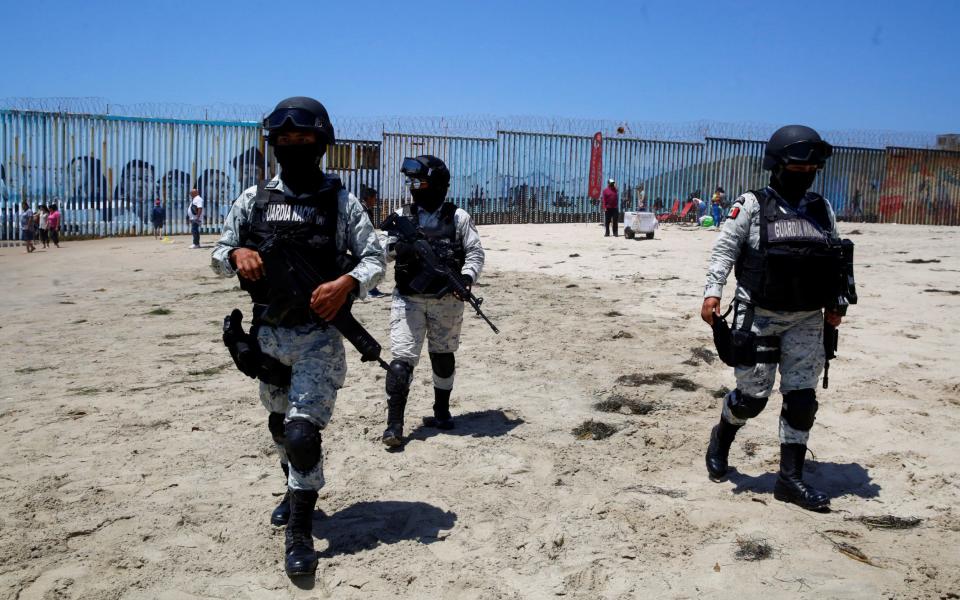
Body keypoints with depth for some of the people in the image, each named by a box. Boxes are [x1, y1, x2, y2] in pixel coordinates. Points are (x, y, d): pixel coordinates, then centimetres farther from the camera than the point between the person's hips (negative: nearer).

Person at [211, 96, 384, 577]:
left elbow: (375, 259, -3)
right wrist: (237, 254, -13)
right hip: (267, 335, 5)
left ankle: (300, 532, 1)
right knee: (280, 425, 21)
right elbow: (219, 253, 10)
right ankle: (296, 491, 46)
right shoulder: (253, 200, 6)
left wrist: (346, 283, -22)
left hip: (318, 336, -4)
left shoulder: (341, 201, -2)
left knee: (302, 430, -13)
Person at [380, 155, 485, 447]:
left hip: (446, 300, 0)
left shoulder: (458, 217, 2)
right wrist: (398, 246, -19)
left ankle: (442, 412, 29)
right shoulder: (402, 216, 6)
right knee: (402, 359, -8)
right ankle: (394, 423, -6)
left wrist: (466, 277, -18)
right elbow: (384, 251, 4)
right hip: (408, 299, 0)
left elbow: (475, 253, 0)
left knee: (443, 356, 13)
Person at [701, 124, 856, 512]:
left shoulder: (822, 210, 9)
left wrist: (837, 303, 8)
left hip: (807, 320, 5)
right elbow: (724, 251, -8)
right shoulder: (752, 206, -5)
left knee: (802, 398, 3)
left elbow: (836, 260, 15)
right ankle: (721, 440, 31)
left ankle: (790, 478, 13)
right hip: (759, 316, -5)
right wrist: (712, 293, -18)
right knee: (752, 395, 0)